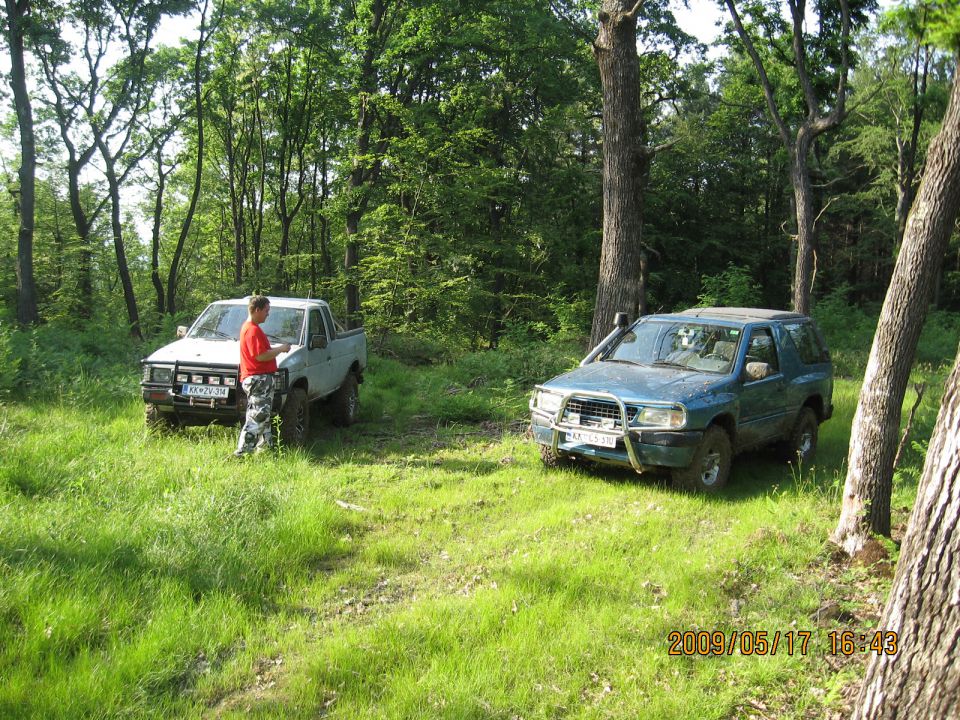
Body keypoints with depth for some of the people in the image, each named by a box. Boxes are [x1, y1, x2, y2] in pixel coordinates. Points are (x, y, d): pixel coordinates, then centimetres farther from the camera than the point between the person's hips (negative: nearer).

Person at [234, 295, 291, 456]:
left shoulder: (248, 327, 19)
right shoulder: (253, 330, -16)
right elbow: (261, 356, -23)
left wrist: (277, 348, 15)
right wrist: (281, 349, -11)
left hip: (260, 378, 11)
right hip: (259, 379, -11)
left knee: (263, 416, 19)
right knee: (257, 418, -11)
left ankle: (266, 446, 29)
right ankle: (242, 452, -12)